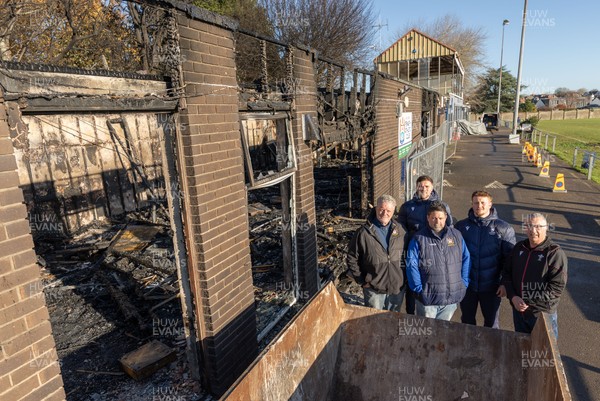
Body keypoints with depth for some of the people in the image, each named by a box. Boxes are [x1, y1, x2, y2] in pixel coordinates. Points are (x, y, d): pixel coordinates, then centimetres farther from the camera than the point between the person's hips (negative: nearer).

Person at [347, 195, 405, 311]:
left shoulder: (399, 230, -2)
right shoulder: (363, 232, -14)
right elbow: (352, 259, -8)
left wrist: (403, 278, 4)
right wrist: (362, 280, -8)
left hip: (397, 287, 4)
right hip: (374, 289, -3)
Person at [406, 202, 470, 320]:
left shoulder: (456, 235, 6)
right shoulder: (419, 238, -6)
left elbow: (466, 260, 10)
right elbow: (411, 266, -8)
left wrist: (464, 283, 3)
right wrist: (419, 288, -11)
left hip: (452, 297, 3)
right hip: (427, 298, -3)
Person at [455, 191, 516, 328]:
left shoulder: (503, 228, -5)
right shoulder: (461, 226, -1)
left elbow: (510, 258, -4)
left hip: (491, 286, -1)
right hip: (466, 285, 2)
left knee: (491, 322, 16)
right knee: (467, 321, 18)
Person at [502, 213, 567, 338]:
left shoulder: (555, 253, -14)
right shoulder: (519, 248, 2)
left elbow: (557, 287, -18)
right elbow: (507, 274, 6)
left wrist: (529, 303, -19)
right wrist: (513, 297, -9)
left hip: (543, 314, -4)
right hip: (518, 310, 5)